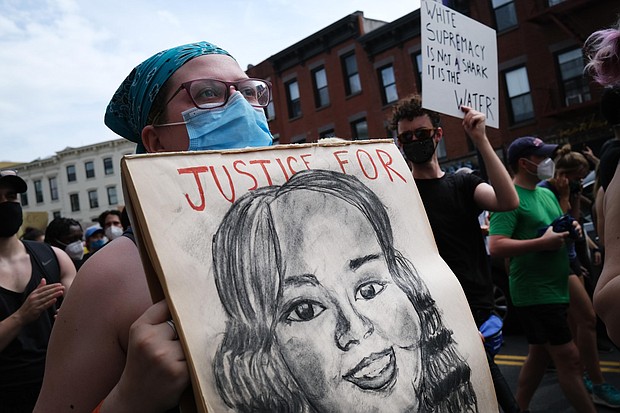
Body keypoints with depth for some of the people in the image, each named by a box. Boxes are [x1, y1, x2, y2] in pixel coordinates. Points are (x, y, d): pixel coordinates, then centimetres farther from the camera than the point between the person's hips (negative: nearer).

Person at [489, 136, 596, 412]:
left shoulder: (547, 193, 13)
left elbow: (559, 228, 25)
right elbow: (496, 247, -25)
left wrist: (571, 227, 2)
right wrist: (542, 242, -27)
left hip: (554, 289, 10)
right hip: (535, 294, -10)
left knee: (539, 355, 18)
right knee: (570, 359, -4)